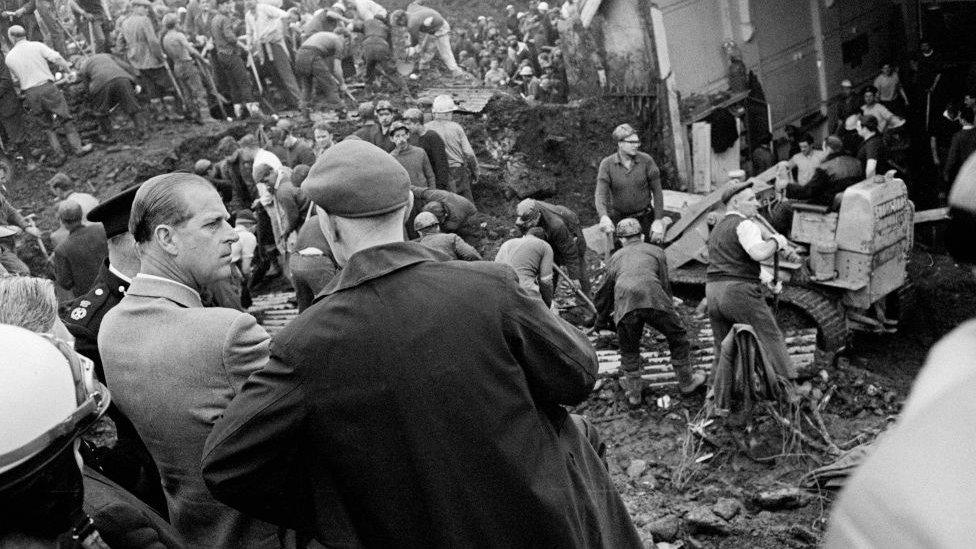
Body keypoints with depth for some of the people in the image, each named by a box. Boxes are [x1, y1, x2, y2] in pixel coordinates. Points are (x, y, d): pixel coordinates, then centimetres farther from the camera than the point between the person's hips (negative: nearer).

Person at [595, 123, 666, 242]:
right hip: (619, 217, 0)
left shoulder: (646, 160, -11)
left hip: (645, 217, 0)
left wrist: (658, 220, -12)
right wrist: (604, 217, -39)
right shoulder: (607, 164, -11)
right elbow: (601, 195, -19)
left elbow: (657, 191, -5)